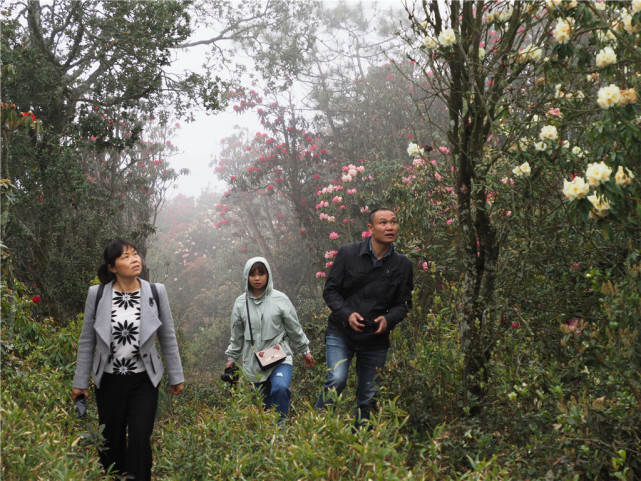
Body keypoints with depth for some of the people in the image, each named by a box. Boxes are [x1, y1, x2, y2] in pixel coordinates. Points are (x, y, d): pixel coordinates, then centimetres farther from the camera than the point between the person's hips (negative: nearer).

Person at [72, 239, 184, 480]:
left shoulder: (156, 292, -6)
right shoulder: (97, 294, -6)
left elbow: (168, 338, 3)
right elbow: (87, 341, 2)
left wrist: (176, 377, 6)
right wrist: (80, 382, 5)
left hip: (144, 380, 0)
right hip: (109, 380, 1)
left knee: (140, 440, -6)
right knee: (111, 442, 11)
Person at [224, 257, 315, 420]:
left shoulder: (280, 299, -3)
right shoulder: (240, 303, 4)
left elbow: (294, 328, 7)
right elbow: (237, 335, 16)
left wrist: (305, 351, 12)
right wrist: (232, 357, 19)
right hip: (254, 361, 2)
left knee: (280, 388, -26)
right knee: (266, 401, 4)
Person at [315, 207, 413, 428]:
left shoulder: (402, 265, 2)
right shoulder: (348, 253, -4)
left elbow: (403, 303, 9)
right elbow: (330, 290, 0)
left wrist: (388, 319, -13)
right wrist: (347, 314, -16)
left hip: (376, 339, 3)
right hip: (341, 333, -2)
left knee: (369, 397, 8)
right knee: (336, 380, -21)